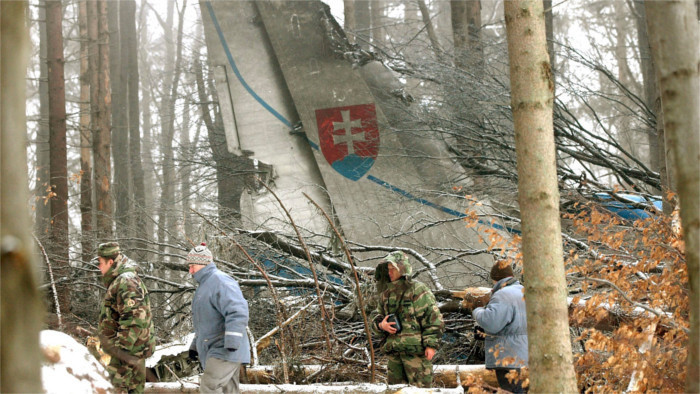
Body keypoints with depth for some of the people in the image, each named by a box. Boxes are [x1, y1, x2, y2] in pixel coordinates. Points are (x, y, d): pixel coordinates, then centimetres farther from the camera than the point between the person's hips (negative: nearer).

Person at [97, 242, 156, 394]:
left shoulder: (126, 281, -17)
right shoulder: (118, 281, 19)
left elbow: (134, 318, -27)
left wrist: (121, 347, -27)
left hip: (128, 348, -11)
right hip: (133, 349, 11)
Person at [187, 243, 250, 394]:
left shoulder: (220, 281, -13)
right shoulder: (204, 285, 20)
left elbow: (238, 311, -25)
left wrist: (232, 342, -32)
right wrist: (195, 346, 27)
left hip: (225, 350, -10)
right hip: (213, 350, 10)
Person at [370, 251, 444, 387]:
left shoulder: (418, 290, -7)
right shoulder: (386, 293, 14)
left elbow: (433, 317, -9)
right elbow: (376, 318, 20)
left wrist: (431, 344, -13)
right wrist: (381, 325, -5)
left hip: (415, 350, -7)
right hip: (394, 352, 7)